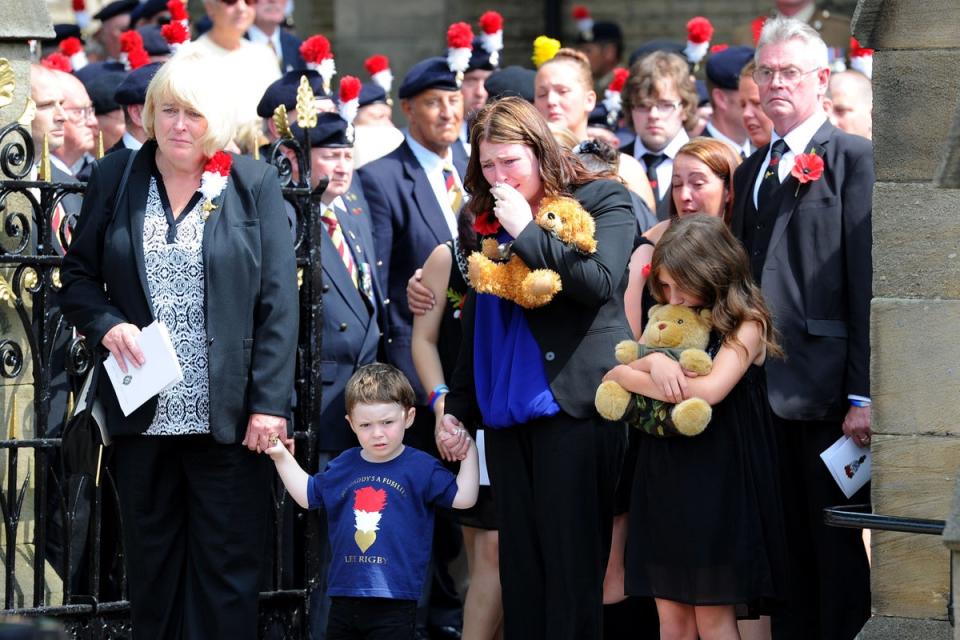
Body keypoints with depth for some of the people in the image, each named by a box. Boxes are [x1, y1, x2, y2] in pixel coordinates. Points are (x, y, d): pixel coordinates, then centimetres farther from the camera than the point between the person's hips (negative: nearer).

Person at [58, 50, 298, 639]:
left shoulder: (255, 184, 0)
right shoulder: (114, 178, 6)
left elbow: (278, 302, -3)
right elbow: (77, 276, 11)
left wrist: (270, 403, -9)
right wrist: (107, 325, -10)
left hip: (228, 415, -2)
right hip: (143, 413, 2)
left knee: (229, 567, 1)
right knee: (152, 566, 9)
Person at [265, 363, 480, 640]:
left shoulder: (420, 468, -4)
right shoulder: (344, 466, 9)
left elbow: (462, 498, -7)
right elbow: (308, 495, 23)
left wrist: (469, 451, -12)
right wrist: (281, 457, 18)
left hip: (395, 602, -5)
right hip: (346, 595, 5)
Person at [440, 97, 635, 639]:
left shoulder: (603, 201, 0)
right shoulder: (486, 219, 17)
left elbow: (600, 282, -16)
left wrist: (527, 231, -13)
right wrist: (457, 408, 17)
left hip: (574, 408, -6)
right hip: (506, 412, 6)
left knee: (571, 573, -8)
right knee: (520, 572, 5)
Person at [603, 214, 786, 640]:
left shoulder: (745, 325, -6)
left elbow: (712, 389, -22)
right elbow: (612, 377, 5)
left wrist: (638, 380, -10)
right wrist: (653, 361, -17)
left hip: (714, 487, -6)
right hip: (663, 481, 6)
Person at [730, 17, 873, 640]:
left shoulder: (855, 159, -4)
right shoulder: (751, 172, 18)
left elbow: (867, 283, -10)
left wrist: (863, 395, -15)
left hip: (828, 393, -6)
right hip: (766, 393, 6)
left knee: (839, 550, -1)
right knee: (788, 552, 10)